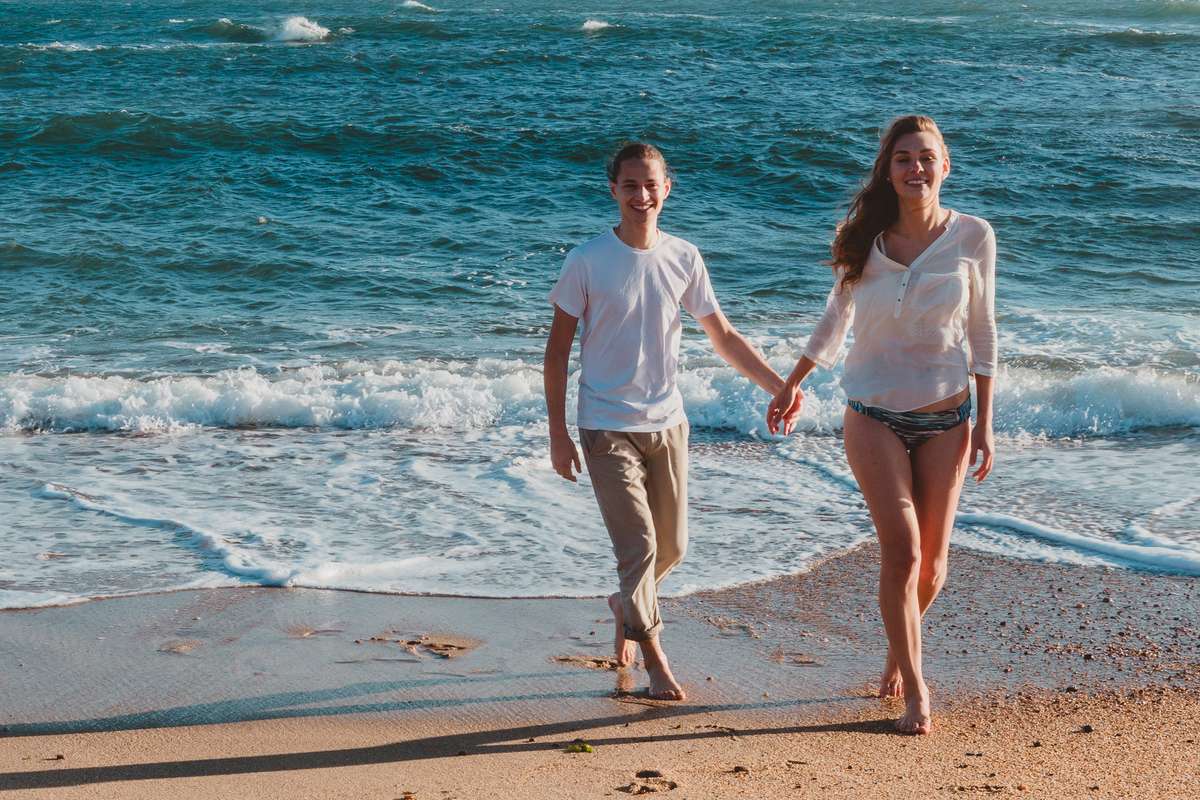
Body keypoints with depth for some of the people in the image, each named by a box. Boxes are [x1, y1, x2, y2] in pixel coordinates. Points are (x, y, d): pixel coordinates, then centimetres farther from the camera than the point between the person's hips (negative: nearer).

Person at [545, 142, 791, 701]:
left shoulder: (684, 258, 1)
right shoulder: (586, 262, -9)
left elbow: (723, 336, 9)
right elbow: (557, 351, -4)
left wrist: (779, 386, 3)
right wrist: (558, 435, -7)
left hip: (666, 423, 4)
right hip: (607, 428, -4)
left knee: (671, 547, 12)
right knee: (638, 544, -10)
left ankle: (624, 611, 40)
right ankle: (653, 657, 6)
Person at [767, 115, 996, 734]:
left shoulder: (973, 238, -5)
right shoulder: (864, 235, -3)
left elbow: (981, 331, 3)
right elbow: (837, 313, 12)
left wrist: (984, 422, 2)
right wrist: (794, 382, 16)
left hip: (945, 416, 1)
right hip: (875, 415, -1)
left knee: (932, 561, 5)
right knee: (902, 550, -12)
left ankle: (898, 651, 35)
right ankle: (914, 692, 1)